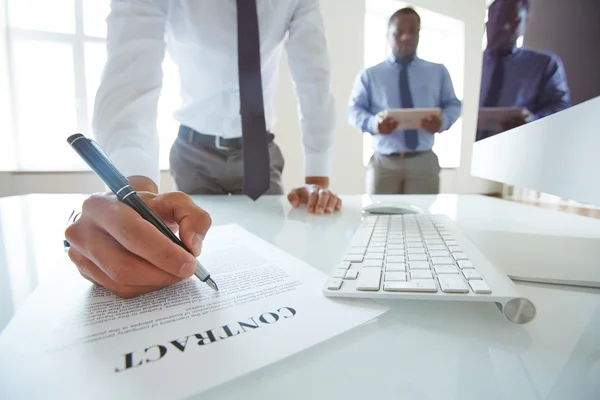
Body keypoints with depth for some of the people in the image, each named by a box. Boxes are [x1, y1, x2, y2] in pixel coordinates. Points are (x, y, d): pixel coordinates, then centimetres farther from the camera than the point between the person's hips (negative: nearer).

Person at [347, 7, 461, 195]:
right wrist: (373, 123, -18)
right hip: (383, 163, -1)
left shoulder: (438, 71, 17)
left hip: (424, 162, 2)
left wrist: (442, 121, -11)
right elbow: (354, 110, 5)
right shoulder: (369, 75, 11)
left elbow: (453, 105, 14)